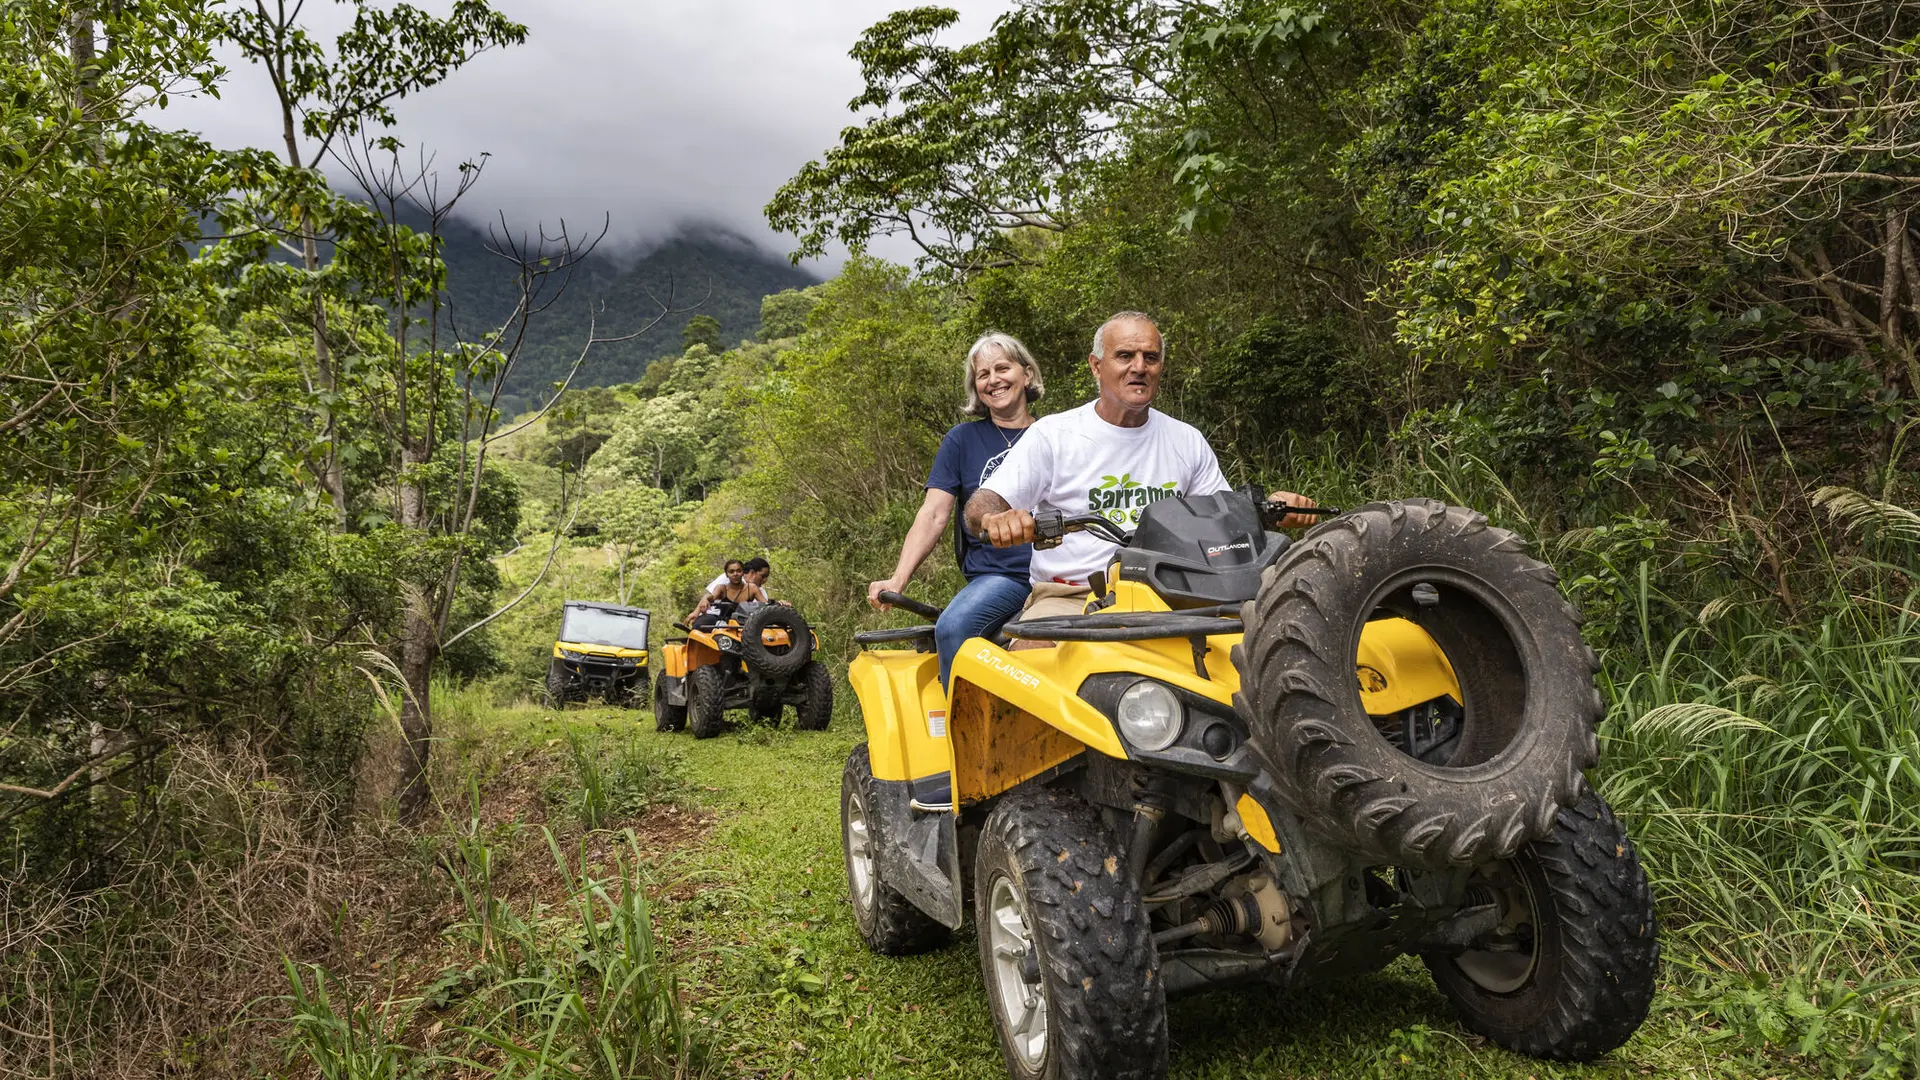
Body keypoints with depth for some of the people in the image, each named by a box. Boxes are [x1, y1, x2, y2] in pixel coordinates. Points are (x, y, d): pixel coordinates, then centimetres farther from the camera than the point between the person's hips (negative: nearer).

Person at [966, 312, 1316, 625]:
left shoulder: (1187, 440, 15)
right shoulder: (1053, 434, 2)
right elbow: (979, 506, -4)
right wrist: (995, 519, -29)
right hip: (1067, 598, -3)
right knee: (1036, 647, -36)